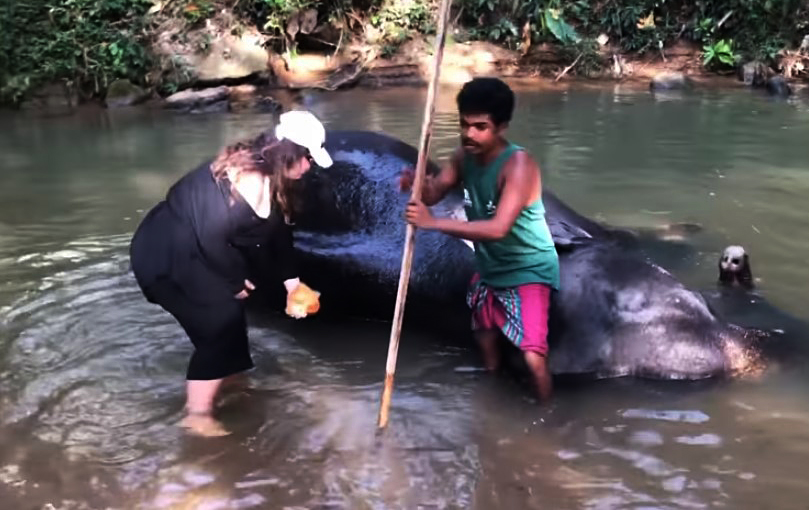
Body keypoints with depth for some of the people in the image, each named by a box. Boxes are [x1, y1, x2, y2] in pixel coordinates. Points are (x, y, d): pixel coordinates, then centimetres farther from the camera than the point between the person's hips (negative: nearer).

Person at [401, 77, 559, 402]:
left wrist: (433, 223, -43)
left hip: (528, 271, -8)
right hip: (489, 268, 8)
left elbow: (497, 228, -41)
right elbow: (434, 192, -6)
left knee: (533, 357, -18)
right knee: (486, 342, 23)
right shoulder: (465, 156, -8)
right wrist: (417, 184, -31)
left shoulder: (518, 165, -31)